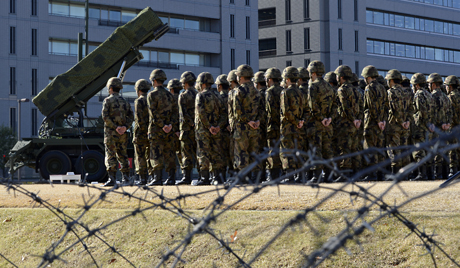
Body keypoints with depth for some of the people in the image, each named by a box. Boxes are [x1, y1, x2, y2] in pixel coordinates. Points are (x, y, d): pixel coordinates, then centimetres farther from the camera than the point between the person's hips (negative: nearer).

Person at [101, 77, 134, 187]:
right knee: (123, 156, 13)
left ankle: (112, 179, -11)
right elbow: (131, 116, 5)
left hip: (111, 132, -5)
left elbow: (105, 116, -14)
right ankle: (126, 178, 13)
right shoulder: (125, 101, 12)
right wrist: (125, 127, -6)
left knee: (110, 156, -5)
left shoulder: (108, 100, -4)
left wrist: (115, 127, -13)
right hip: (122, 134, 5)